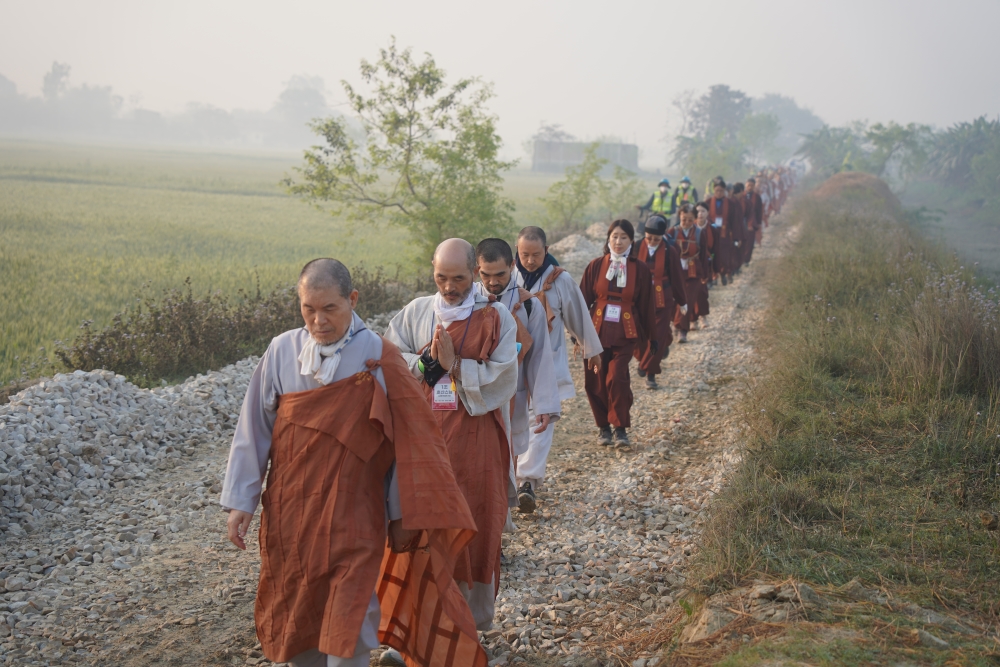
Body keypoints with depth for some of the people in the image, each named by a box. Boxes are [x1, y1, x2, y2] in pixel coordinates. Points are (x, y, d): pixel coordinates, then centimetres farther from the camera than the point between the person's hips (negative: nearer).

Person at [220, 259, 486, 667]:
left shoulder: (378, 358, -9)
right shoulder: (282, 352, -3)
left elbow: (404, 440, -3)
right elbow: (253, 430, 3)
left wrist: (401, 513, -1)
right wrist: (240, 501, 2)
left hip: (354, 516, -3)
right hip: (289, 514, 3)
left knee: (347, 631, -6)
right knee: (293, 618, 13)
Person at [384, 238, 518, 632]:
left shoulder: (496, 318, -3)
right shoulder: (416, 312, 5)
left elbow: (501, 381, -10)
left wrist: (454, 365, -17)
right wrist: (426, 361, -17)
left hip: (475, 441, -2)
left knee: (475, 530, 5)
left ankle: (474, 622, 20)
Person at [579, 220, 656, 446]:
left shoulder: (640, 269, 2)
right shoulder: (596, 266, 2)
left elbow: (646, 304, 7)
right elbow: (583, 299, 4)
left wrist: (651, 335, 9)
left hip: (625, 334, -1)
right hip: (597, 331, 1)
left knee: (617, 377, -15)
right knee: (595, 381, 1)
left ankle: (620, 428, 0)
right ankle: (604, 427, 18)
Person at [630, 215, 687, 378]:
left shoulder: (670, 252, -6)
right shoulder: (636, 249, -6)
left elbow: (676, 278, 3)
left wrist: (681, 302, 11)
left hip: (662, 302, 0)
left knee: (658, 338, 1)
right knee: (637, 336, 3)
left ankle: (650, 374, 14)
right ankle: (644, 360, 34)